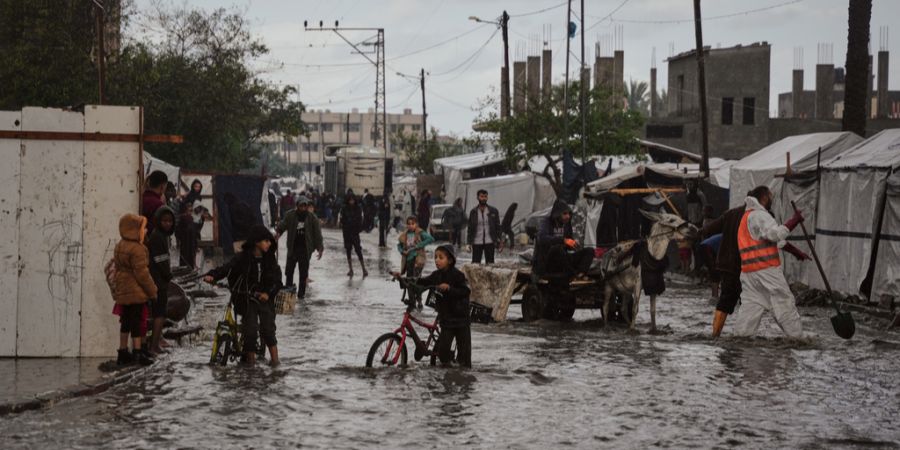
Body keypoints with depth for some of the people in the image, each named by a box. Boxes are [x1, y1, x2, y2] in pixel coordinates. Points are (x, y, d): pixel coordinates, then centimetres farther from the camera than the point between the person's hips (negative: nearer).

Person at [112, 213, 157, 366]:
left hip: (123, 291, 9)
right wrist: (152, 290, -11)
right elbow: (142, 272, -19)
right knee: (137, 322, -4)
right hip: (137, 293, -9)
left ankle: (123, 353, 19)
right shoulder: (137, 249, -19)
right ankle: (137, 353, -3)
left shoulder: (119, 247, 11)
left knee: (126, 321, 14)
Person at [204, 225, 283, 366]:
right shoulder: (242, 258, -8)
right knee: (250, 328, -7)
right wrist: (212, 275, -35)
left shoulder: (270, 259, 0)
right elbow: (226, 268, -16)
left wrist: (269, 293, -15)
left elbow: (277, 280, 2)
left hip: (265, 298, 2)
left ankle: (274, 356, 8)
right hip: (247, 299, -2)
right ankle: (250, 355, 13)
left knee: (268, 328, -7)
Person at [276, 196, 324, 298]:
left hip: (305, 250, -1)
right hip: (292, 249, 1)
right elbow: (282, 225, -6)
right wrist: (278, 232, -28)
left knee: (303, 273, 4)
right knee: (289, 271, 6)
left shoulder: (312, 218, -4)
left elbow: (317, 233, -2)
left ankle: (301, 293, 13)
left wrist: (319, 248, -10)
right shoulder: (290, 215, -3)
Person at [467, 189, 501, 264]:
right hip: (476, 242, 1)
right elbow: (470, 228, 7)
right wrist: (469, 243, 1)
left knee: (490, 263, 2)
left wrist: (499, 241, -3)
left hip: (489, 242, -1)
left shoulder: (493, 211, 4)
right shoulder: (473, 212, 6)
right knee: (475, 263, 2)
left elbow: (497, 227, 5)